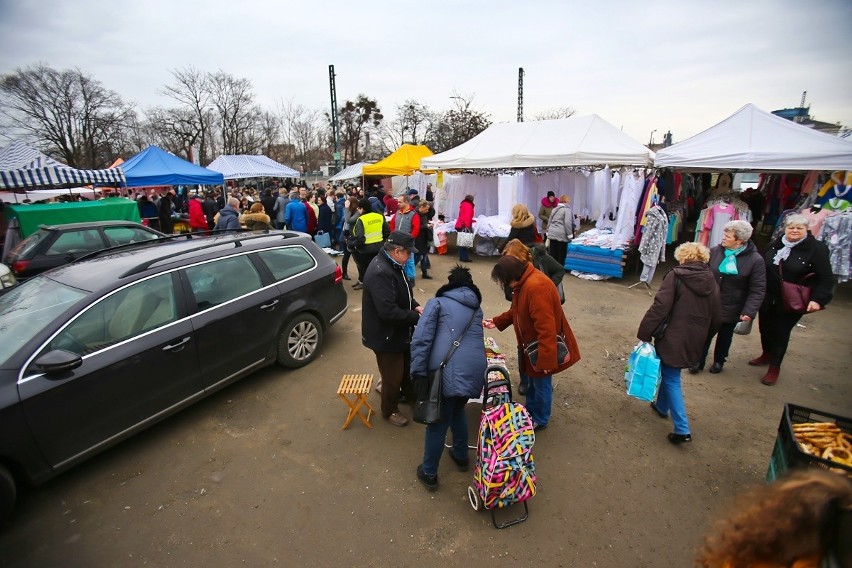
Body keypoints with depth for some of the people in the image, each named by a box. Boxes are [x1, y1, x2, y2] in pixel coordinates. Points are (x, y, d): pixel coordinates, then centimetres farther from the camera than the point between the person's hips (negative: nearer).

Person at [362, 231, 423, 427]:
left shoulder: (391, 264, 1)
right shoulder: (380, 273, -32)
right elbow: (388, 312, -36)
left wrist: (415, 306, -1)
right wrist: (416, 317, -25)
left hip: (398, 331, 10)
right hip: (386, 335, -10)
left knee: (407, 366, 28)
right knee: (393, 376, 10)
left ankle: (410, 394, 53)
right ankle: (390, 411, 35)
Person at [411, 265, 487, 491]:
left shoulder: (437, 302, 7)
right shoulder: (477, 309, 21)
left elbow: (421, 339, -6)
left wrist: (418, 373, -6)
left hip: (448, 372, -5)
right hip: (475, 371, 5)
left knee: (438, 423, 12)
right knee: (457, 410, 30)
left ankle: (429, 474, 28)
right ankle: (461, 456, 46)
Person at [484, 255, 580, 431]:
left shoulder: (536, 287, -33)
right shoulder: (524, 283, 0)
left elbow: (546, 327, -34)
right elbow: (516, 311, 16)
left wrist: (546, 360, -31)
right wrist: (496, 322, 12)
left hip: (543, 347, -9)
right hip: (533, 344, 9)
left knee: (541, 383, 11)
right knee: (532, 381, 25)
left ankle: (540, 420, 31)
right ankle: (530, 411, 44)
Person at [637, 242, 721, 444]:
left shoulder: (676, 276, -11)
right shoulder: (711, 282, 7)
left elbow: (660, 307, -19)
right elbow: (716, 317, 12)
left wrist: (644, 333, -14)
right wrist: (703, 337, 25)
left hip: (673, 338, -6)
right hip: (695, 342, 6)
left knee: (671, 379, 2)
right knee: (670, 373, 25)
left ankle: (682, 429, -1)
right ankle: (662, 406, 42)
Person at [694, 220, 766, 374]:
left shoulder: (755, 260, -14)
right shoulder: (715, 251, -8)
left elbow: (758, 290, -13)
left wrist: (749, 311, -21)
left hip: (732, 308, -1)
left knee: (725, 336, 19)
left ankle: (719, 361, 39)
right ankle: (698, 361, 25)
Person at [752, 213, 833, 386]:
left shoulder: (817, 248, -9)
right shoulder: (774, 246, 3)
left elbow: (826, 279, -11)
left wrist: (818, 299, -22)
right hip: (768, 299, 4)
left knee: (781, 332, 4)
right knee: (765, 327, 14)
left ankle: (775, 367, 20)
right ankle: (767, 354, 39)